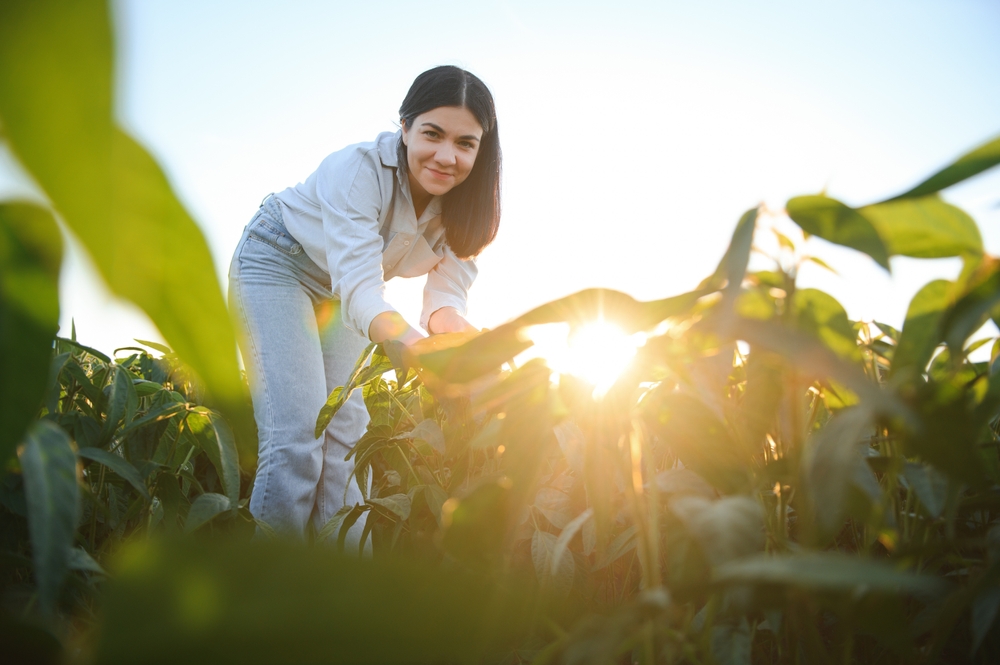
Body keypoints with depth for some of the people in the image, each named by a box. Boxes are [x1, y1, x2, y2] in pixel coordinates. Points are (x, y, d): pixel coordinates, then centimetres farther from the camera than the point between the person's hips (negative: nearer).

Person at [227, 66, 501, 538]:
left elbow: (446, 292, -23)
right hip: (277, 262, -5)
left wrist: (453, 326, -48)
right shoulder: (358, 170, -35)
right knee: (297, 436, -17)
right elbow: (359, 289, -44)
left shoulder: (466, 204, -18)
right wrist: (415, 345, -64)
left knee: (346, 433, -2)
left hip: (342, 287, 6)